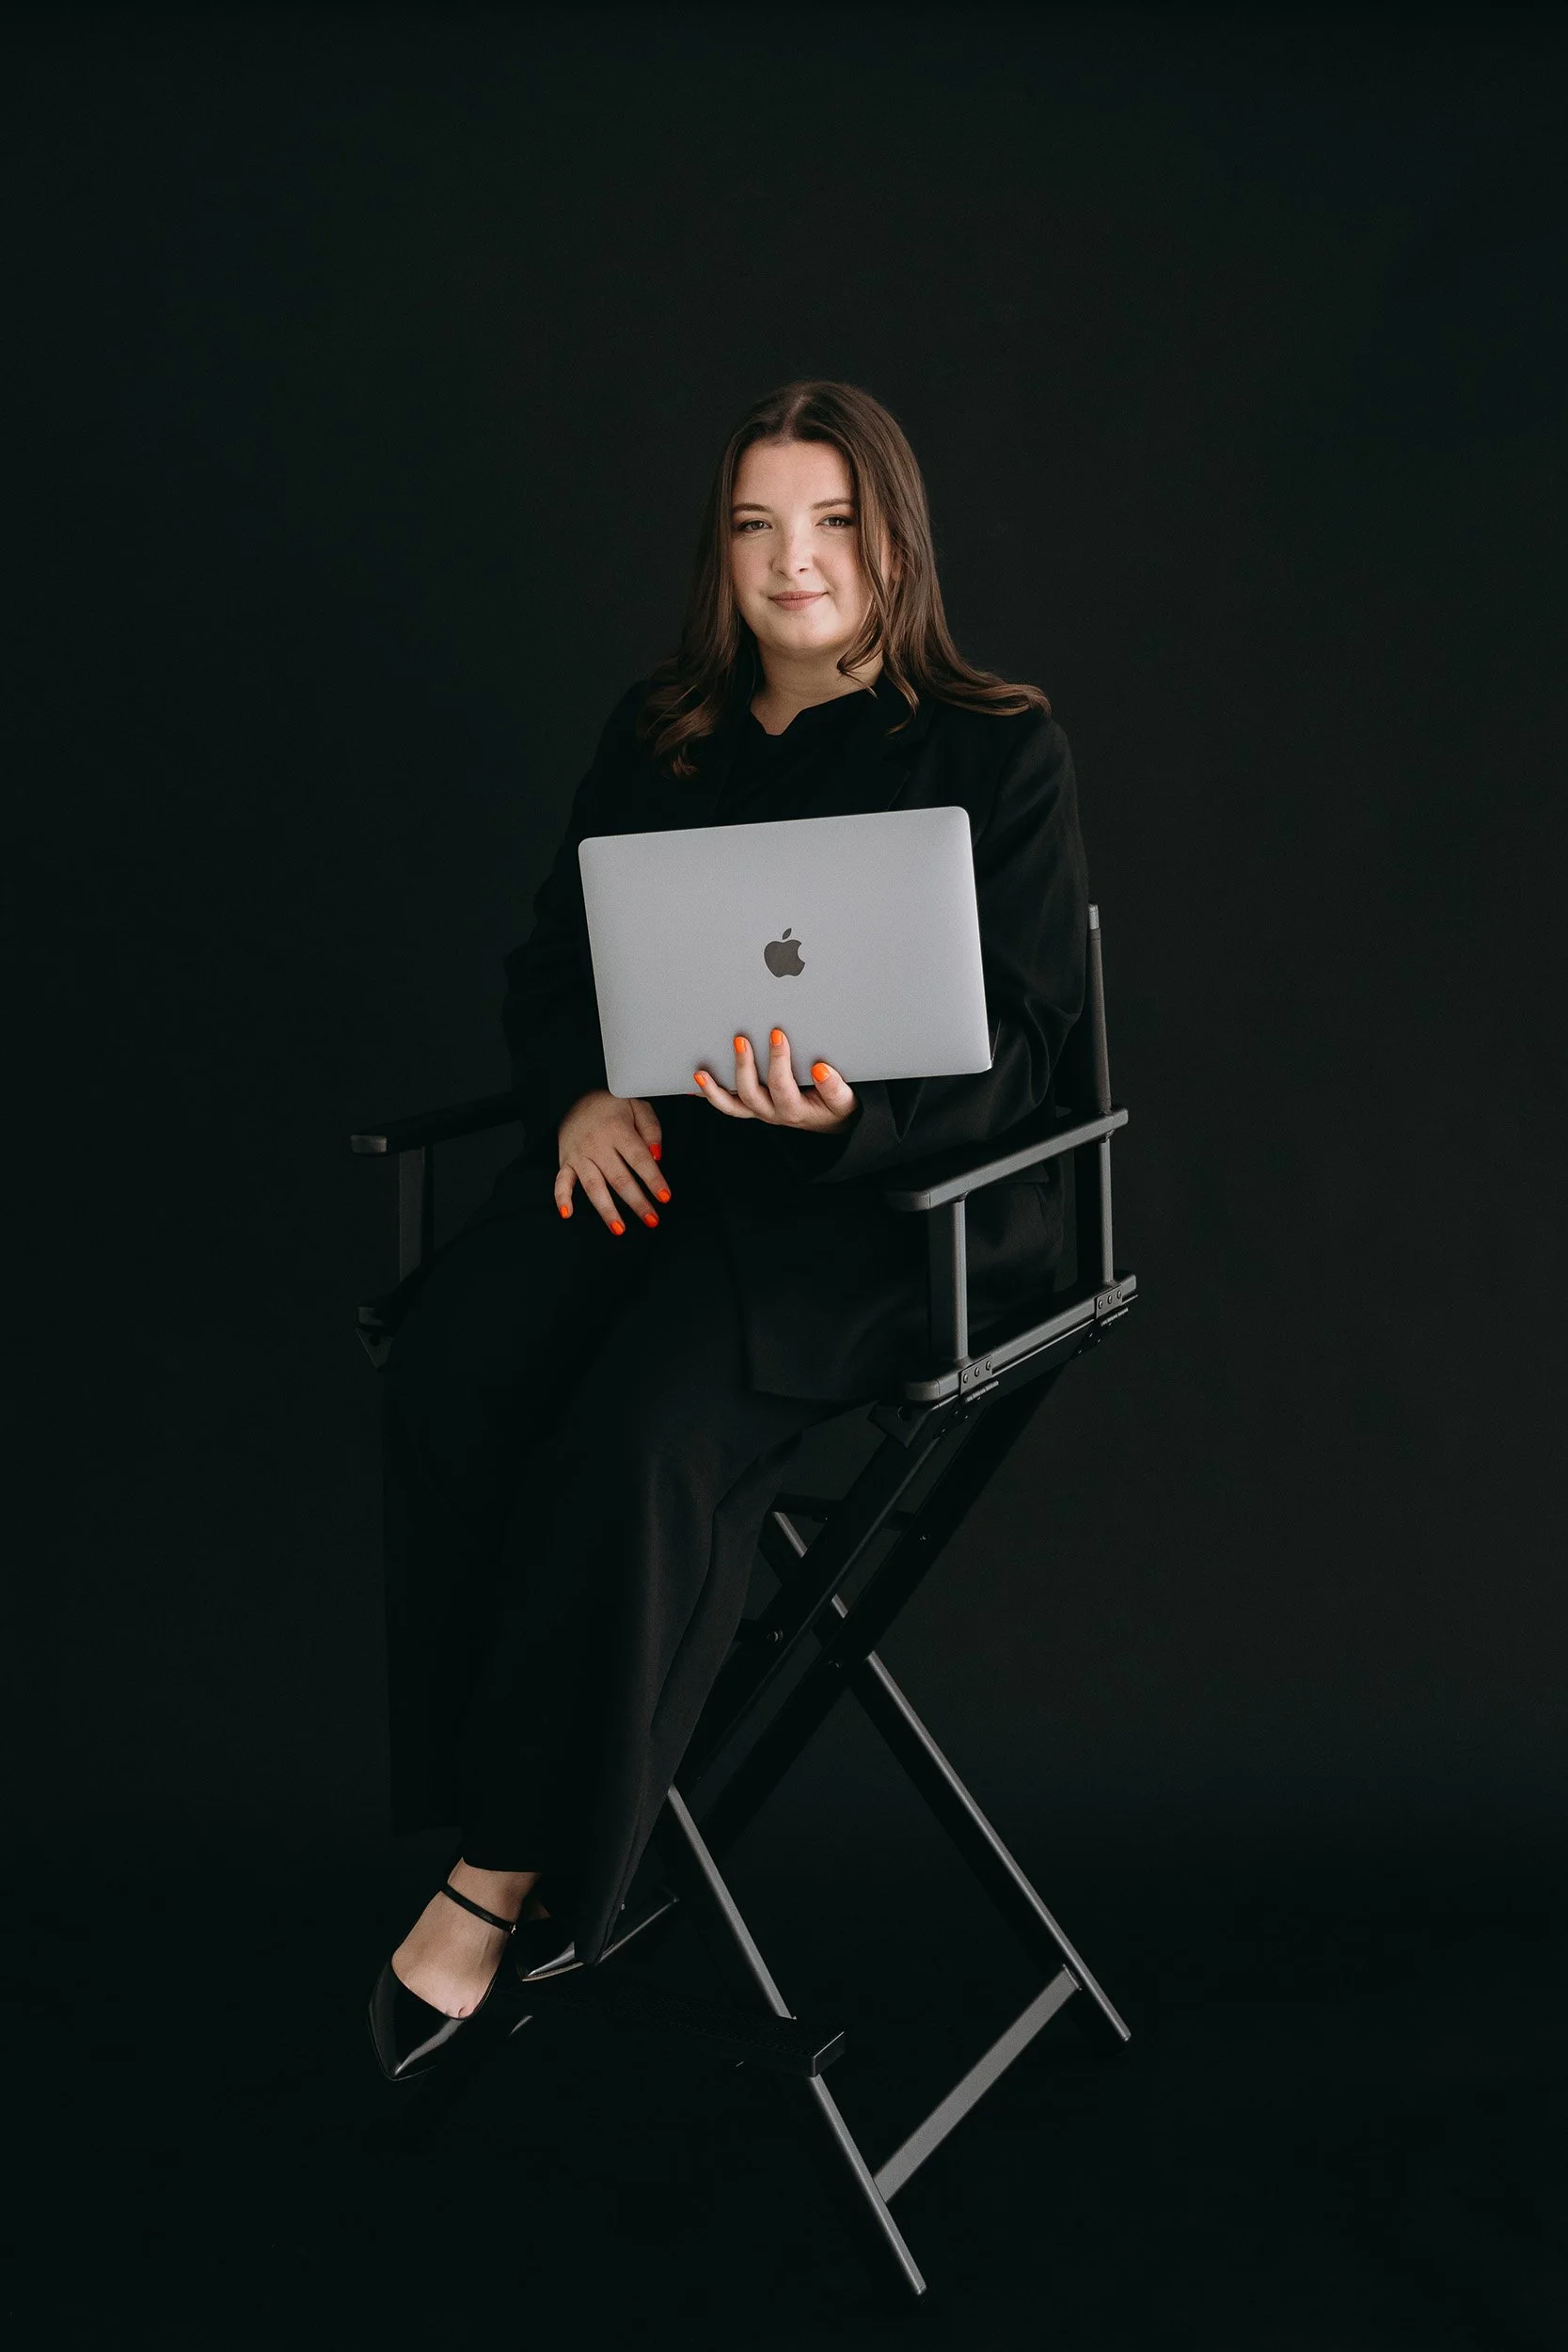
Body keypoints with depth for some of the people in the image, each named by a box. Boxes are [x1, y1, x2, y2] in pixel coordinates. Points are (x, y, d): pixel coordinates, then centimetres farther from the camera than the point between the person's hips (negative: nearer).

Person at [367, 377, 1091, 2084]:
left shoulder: (1002, 752, 4)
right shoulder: (656, 738, 17)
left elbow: (1012, 1038, -3)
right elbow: (550, 960, 17)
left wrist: (845, 1111, -24)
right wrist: (581, 1094, -6)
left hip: (887, 1187, -4)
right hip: (646, 1149, 5)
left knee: (644, 1431, -32)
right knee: (448, 1377, -26)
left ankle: (514, 1876, -17)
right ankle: (485, 1819, -18)